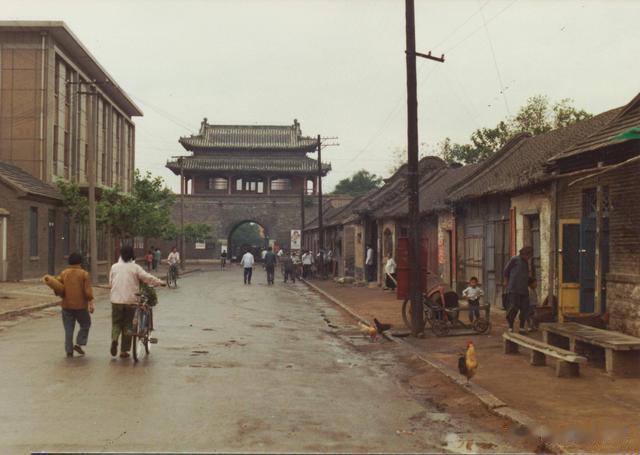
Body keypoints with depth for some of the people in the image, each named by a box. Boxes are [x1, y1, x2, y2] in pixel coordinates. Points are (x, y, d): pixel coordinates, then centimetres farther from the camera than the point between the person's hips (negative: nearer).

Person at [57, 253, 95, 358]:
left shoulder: (63, 273, 3)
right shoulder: (84, 274, -4)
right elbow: (88, 290, -11)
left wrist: (63, 295, 15)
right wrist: (91, 303, -10)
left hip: (66, 305, 3)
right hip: (80, 306, -3)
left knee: (68, 329, 8)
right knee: (85, 325, 16)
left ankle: (69, 351, 7)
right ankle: (78, 344, 2)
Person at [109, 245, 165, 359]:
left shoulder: (114, 267, 3)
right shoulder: (135, 268, -5)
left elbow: (110, 282, 10)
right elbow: (148, 278, -5)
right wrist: (160, 282, 8)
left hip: (116, 300, 1)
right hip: (130, 300, -1)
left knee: (116, 323, 13)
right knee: (127, 325, 8)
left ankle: (114, 339, -16)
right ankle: (124, 350, 10)